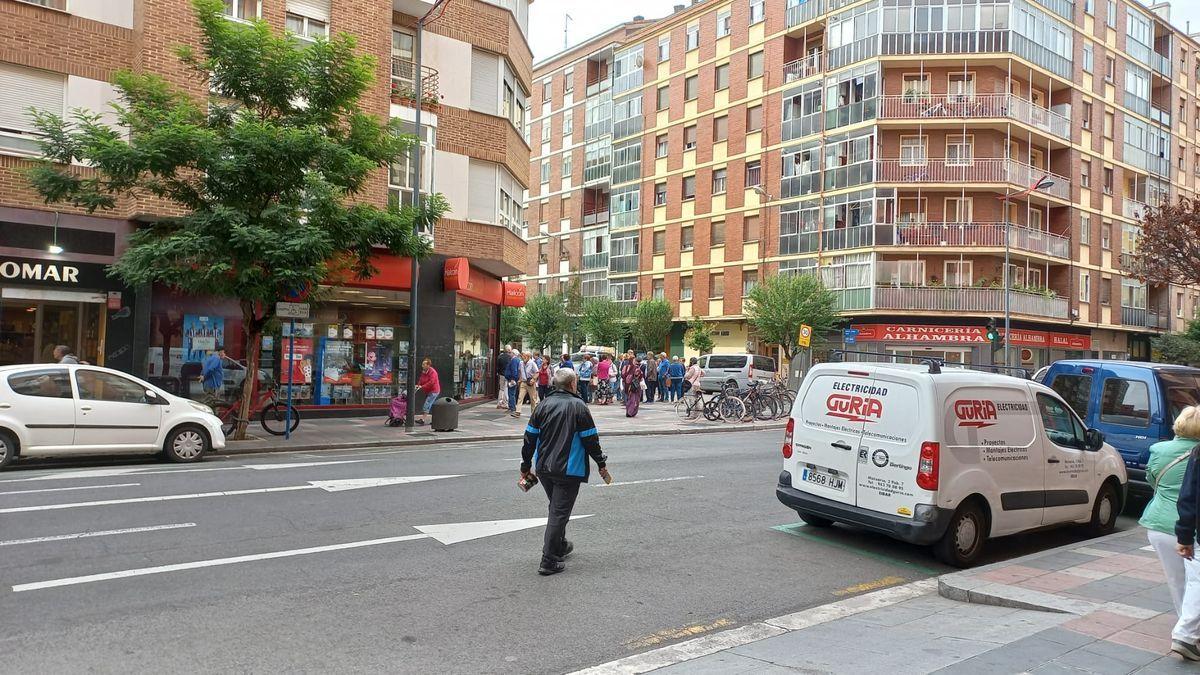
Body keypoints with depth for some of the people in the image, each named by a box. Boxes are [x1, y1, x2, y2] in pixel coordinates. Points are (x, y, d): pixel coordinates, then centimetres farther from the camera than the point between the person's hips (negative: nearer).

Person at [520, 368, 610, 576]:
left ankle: (561, 546, 39)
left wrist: (526, 466, 15)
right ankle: (548, 561, 0)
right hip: (568, 470, -5)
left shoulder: (544, 405, 4)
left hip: (543, 468, 6)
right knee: (559, 512, 0)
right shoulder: (579, 406, -9)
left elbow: (530, 437, 6)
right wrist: (601, 464, 6)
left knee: (556, 507, 23)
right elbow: (591, 439, -7)